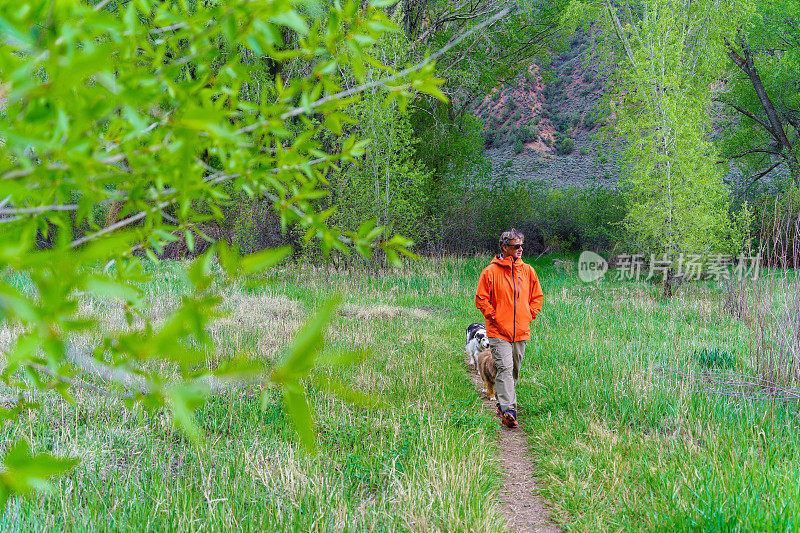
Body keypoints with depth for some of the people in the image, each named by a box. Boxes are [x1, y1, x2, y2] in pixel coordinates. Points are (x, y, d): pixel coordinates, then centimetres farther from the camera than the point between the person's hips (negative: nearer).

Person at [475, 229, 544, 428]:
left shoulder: (528, 271, 8)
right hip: (498, 332, -5)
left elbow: (537, 296, 18)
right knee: (505, 368, -15)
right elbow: (481, 299, -2)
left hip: (521, 331, 5)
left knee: (514, 370, 12)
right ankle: (507, 410, -21)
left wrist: (530, 315, 6)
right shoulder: (490, 272, -4)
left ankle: (503, 403, 29)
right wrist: (494, 317, -8)